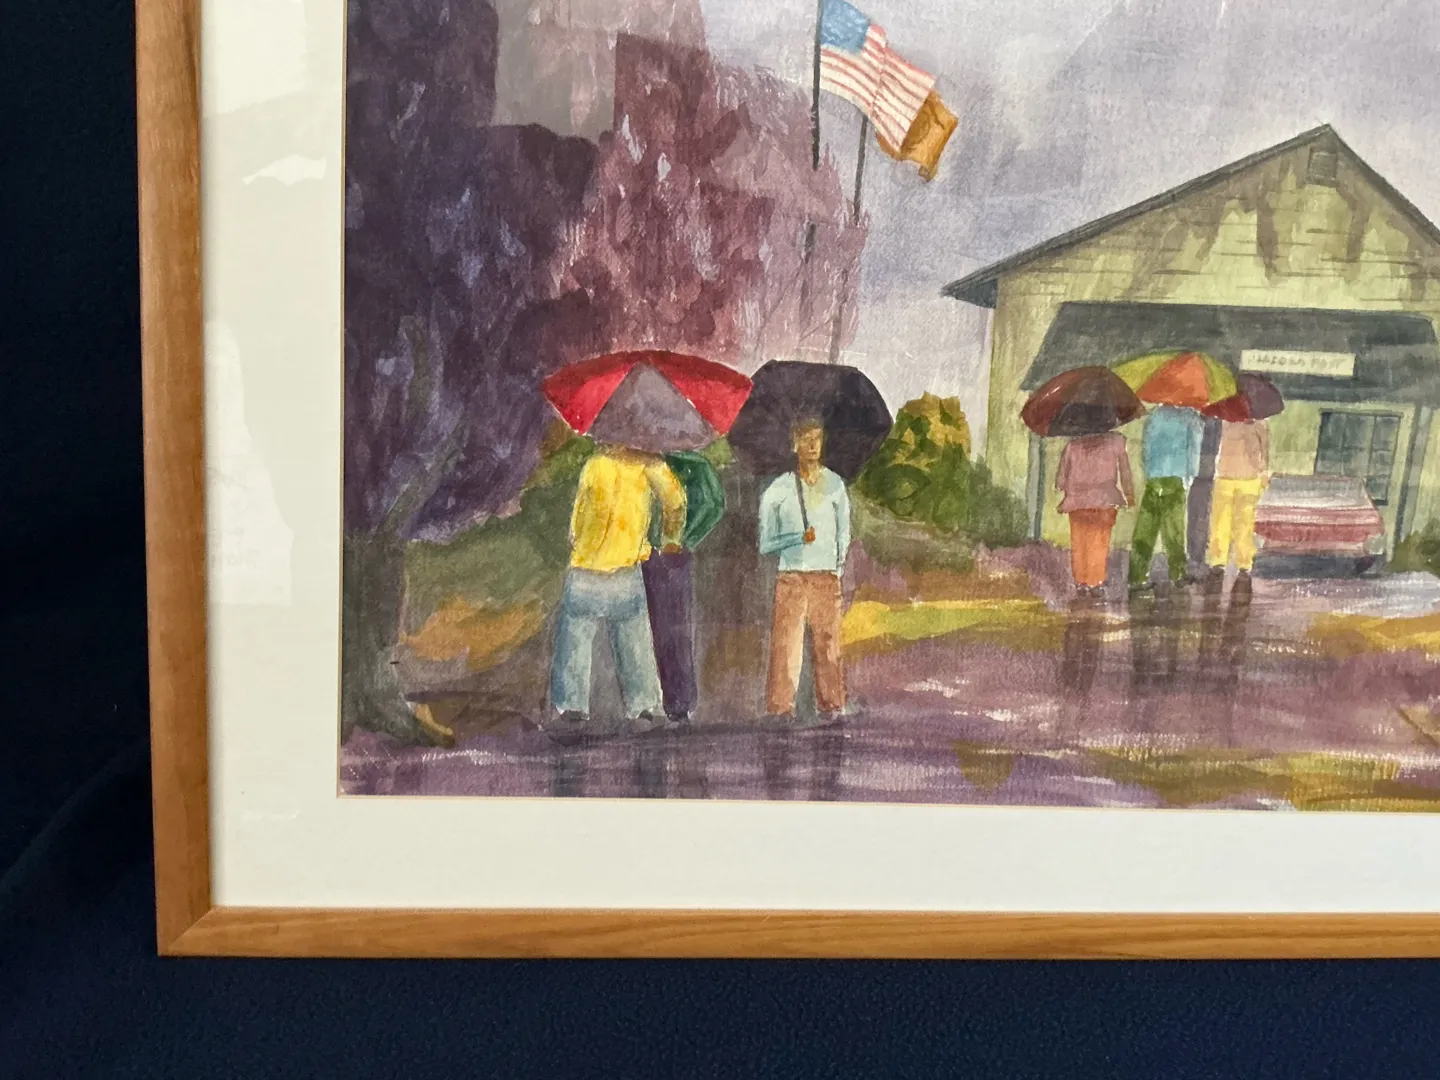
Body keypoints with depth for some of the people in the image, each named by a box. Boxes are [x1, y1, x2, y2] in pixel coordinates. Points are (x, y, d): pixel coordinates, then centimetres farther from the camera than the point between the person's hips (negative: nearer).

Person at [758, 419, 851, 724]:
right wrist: (799, 538, -10)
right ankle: (781, 706, -1)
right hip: (791, 577, -1)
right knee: (785, 642, -6)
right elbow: (766, 544, 3)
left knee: (827, 642, 0)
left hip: (826, 577, 1)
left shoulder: (835, 485, 9)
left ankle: (830, 705, 8)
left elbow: (843, 531, 16)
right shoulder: (778, 490, 3)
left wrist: (838, 567, 10)